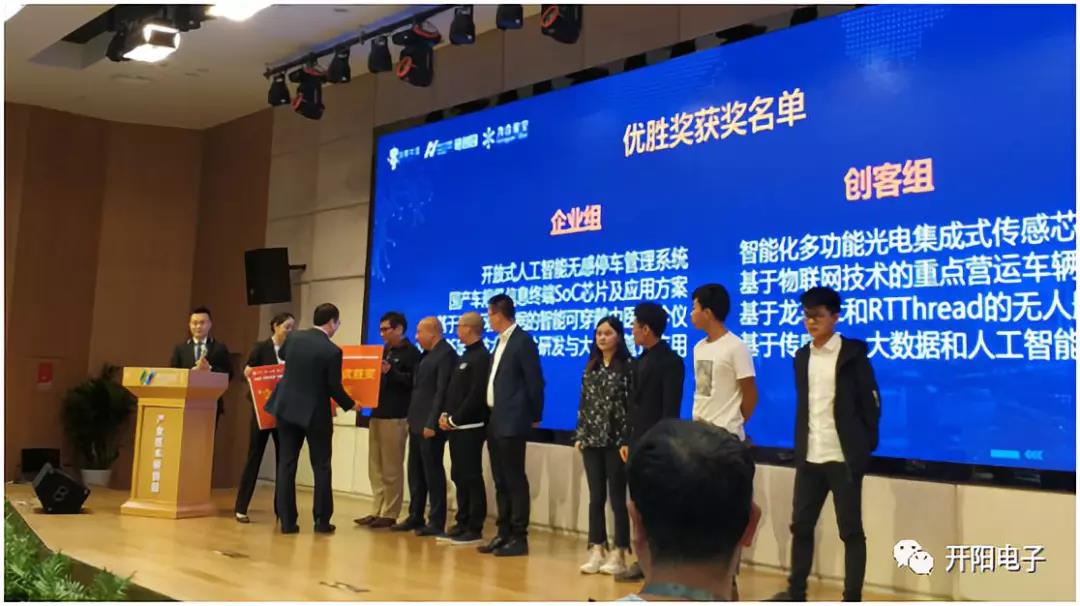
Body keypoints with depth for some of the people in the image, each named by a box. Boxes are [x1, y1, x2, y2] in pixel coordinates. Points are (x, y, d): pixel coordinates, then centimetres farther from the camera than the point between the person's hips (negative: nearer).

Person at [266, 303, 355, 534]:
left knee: (286, 465, 7)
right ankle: (322, 521, 8)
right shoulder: (332, 351, -15)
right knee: (321, 466, 8)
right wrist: (350, 405, 9)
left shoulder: (293, 338, -2)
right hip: (315, 413, -4)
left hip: (286, 408, 4)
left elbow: (281, 355, 21)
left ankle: (287, 521, 6)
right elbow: (334, 388, -9)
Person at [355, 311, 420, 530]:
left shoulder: (411, 353, -6)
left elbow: (413, 382, -16)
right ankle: (377, 511, 15)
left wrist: (391, 372, -24)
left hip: (396, 416, -8)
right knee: (376, 468, 9)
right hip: (377, 413, 8)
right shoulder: (384, 351, 18)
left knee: (392, 469, -3)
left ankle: (390, 514, 3)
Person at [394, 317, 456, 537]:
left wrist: (432, 424, -22)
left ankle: (436, 522, 4)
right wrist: (412, 420, 11)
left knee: (433, 472, -3)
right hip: (417, 423, 9)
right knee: (415, 472, 14)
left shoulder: (446, 354, -13)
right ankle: (415, 517, 22)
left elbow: (442, 392, -19)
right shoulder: (427, 355, 17)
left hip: (430, 425, -9)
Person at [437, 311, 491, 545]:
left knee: (471, 478, -4)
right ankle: (462, 524, 19)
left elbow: (476, 396, -19)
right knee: (459, 477, 12)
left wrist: (454, 419, -15)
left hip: (470, 427, -9)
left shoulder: (481, 357, -12)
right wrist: (445, 414, 3)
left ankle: (474, 529, 2)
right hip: (456, 427, 9)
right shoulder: (464, 357, 18)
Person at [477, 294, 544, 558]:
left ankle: (519, 538, 2)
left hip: (512, 422, -9)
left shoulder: (523, 341, -13)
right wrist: (492, 416, 15)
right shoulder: (501, 341, 15)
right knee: (501, 482, 12)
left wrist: (535, 417, -6)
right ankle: (504, 533, 19)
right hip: (495, 421, 9)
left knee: (515, 480, -4)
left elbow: (535, 381, -12)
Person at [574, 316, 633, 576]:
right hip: (592, 440, 5)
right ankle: (597, 551, 14)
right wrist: (579, 435, 7)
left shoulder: (628, 366, -6)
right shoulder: (591, 367, 10)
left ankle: (619, 555, 9)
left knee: (617, 497, 1)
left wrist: (628, 440, -15)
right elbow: (584, 404, 12)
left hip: (616, 440, -5)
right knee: (596, 497, 8)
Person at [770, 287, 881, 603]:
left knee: (850, 530, 2)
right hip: (809, 457, 6)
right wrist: (800, 447, 10)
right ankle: (796, 592, 24)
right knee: (801, 525, 11)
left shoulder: (853, 353, -6)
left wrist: (865, 447, -5)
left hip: (843, 457, -5)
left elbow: (870, 402, -5)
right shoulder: (802, 357, 10)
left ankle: (852, 599, 10)